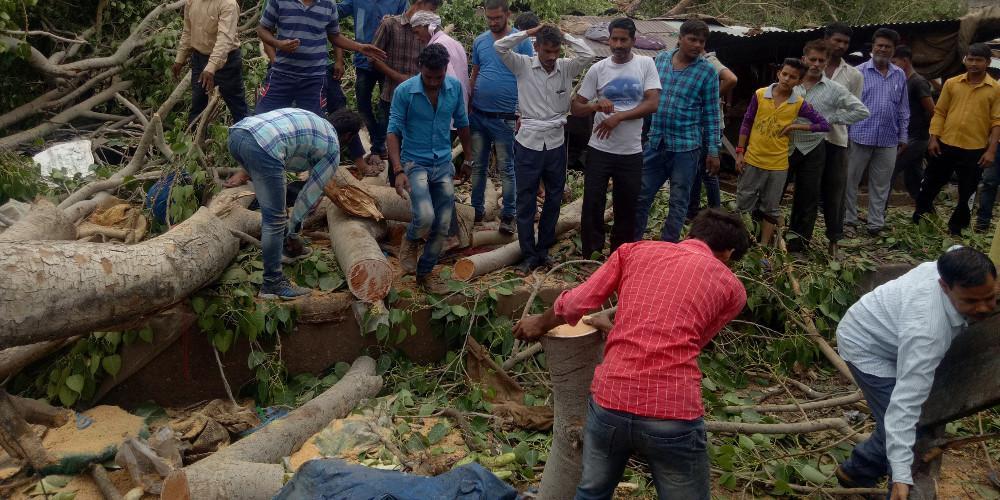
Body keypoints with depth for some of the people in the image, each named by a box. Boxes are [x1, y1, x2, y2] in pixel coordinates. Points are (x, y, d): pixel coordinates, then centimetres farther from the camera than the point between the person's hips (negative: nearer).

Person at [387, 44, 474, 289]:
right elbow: (393, 131, -12)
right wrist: (398, 170, -23)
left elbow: (461, 123, 12)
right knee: (425, 216, -26)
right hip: (415, 163, -4)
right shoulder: (404, 91, -13)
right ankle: (410, 242, 9)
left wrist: (468, 159, 17)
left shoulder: (455, 87, -2)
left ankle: (423, 273, 26)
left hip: (444, 165, 4)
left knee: (442, 228, 5)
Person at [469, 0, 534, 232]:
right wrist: (468, 107, 9)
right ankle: (477, 210, 24)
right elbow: (474, 76, 14)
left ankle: (508, 215, 14)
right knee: (478, 166, 12)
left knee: (506, 168, 4)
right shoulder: (479, 41, 7)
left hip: (505, 117, -4)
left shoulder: (521, 41, -5)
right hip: (478, 115, 4)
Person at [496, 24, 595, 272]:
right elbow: (499, 46, -15)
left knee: (554, 200, 12)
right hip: (528, 142, -3)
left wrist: (564, 35, -7)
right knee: (525, 202, 3)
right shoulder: (523, 65, -4)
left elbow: (588, 54, -11)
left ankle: (544, 250, 28)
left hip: (556, 143, 3)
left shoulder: (567, 68, 2)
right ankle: (529, 255, 14)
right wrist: (528, 32, -12)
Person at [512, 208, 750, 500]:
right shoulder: (732, 287, 11)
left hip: (609, 401, 2)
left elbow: (573, 305, 8)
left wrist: (540, 324, 27)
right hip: (673, 414, -2)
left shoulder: (636, 250, 12)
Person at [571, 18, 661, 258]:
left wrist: (618, 116, -18)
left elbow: (653, 103, -10)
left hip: (631, 153, 0)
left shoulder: (646, 64, -2)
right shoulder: (597, 69, 0)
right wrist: (596, 105, -20)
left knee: (626, 209, 11)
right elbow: (576, 107, 2)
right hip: (599, 150, 0)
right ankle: (590, 257, 18)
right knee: (592, 205, 3)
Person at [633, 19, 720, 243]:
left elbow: (711, 114, -3)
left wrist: (713, 151, -5)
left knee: (678, 203, 6)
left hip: (686, 147, -3)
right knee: (641, 197, 9)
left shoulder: (707, 72, -5)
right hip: (655, 143, 3)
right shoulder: (661, 59, 4)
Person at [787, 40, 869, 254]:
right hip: (786, 146, 0)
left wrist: (832, 119, -5)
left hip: (812, 150, 0)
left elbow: (861, 111, -1)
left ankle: (799, 239, 23)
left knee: (808, 197, 9)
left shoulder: (834, 89, -2)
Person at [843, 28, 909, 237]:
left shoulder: (900, 75, 10)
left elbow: (903, 108, 15)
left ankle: (876, 222, 17)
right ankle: (848, 219, 15)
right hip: (861, 136, -3)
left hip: (888, 139, 3)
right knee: (851, 180, 3)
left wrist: (903, 135, 13)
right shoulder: (860, 72, -2)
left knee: (881, 184, 8)